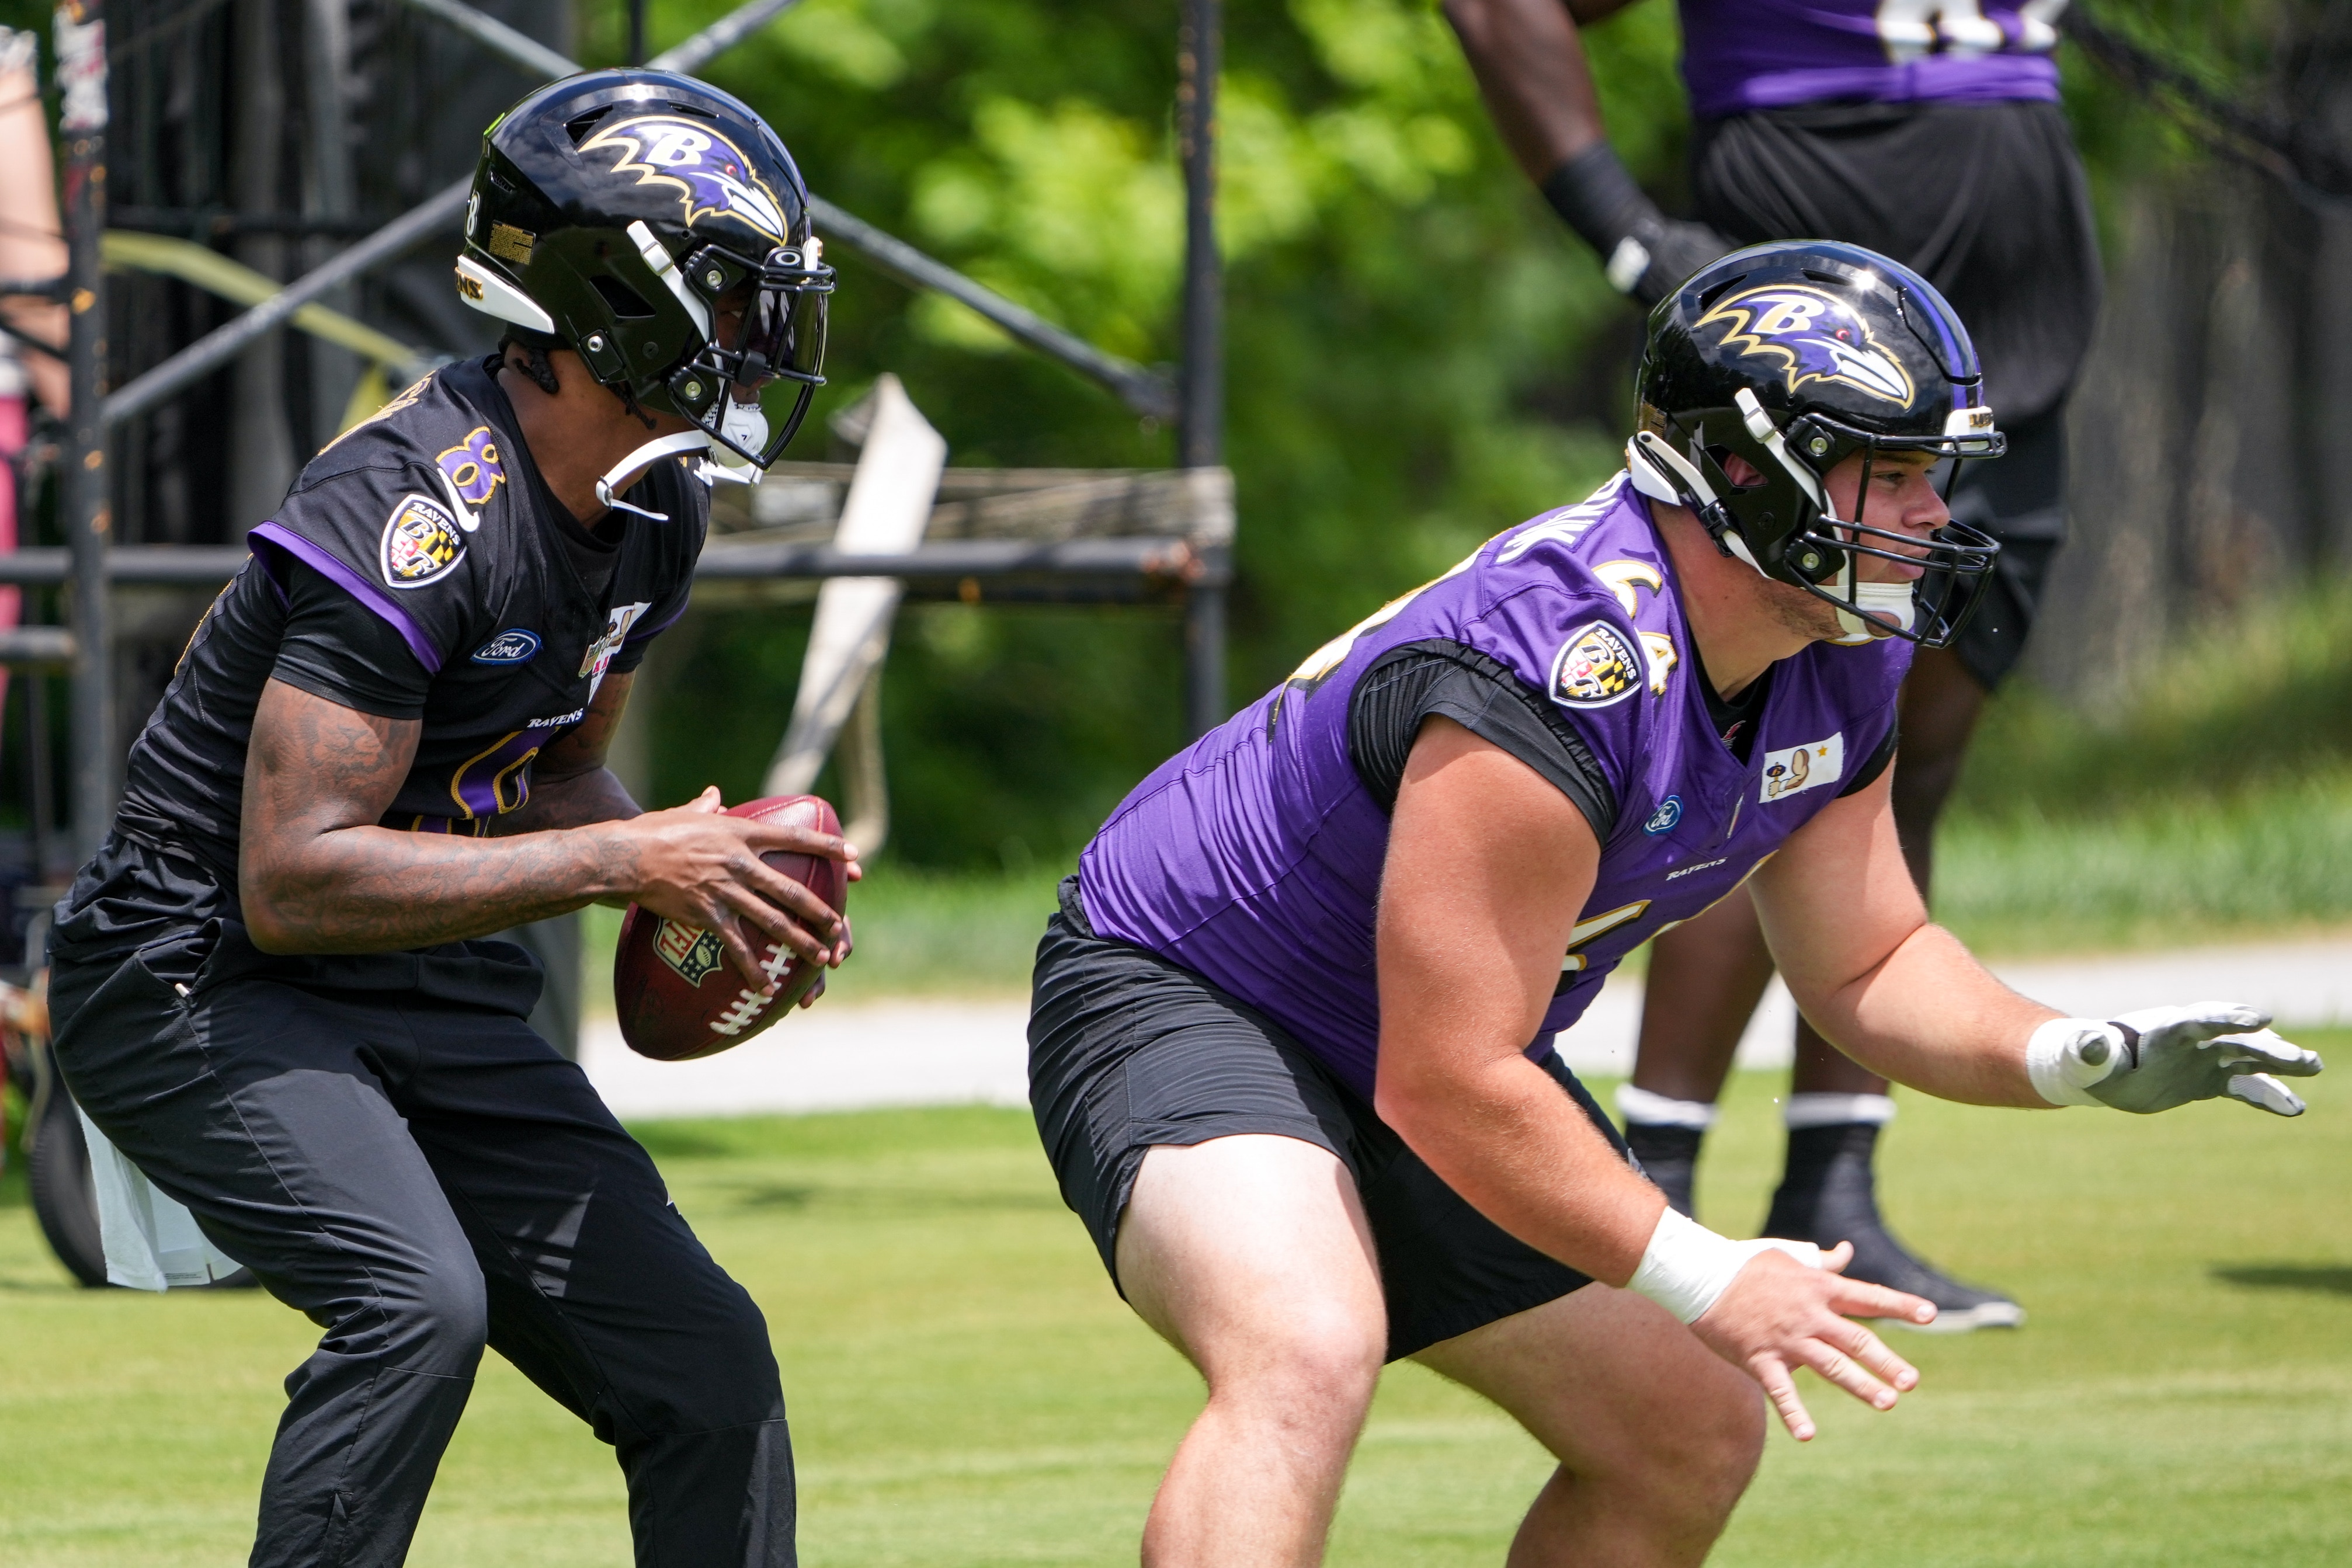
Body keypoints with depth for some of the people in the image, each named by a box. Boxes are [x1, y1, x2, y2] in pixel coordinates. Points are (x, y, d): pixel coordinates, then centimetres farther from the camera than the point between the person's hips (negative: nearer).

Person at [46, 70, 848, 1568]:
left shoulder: (657, 515, 3)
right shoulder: (420, 510, -26)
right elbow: (291, 880, -28)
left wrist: (711, 873, -4)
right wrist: (622, 861, -28)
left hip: (434, 995, 9)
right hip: (203, 980, -9)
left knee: (706, 1364, 0)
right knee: (417, 1300, -31)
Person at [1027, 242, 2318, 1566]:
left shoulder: (1836, 670, -7)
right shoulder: (1560, 676, -35)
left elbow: (1865, 967, 8)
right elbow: (1446, 1087, -33)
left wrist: (2077, 1060, -11)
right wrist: (1705, 1281, -29)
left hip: (1425, 1052, 10)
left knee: (1692, 1442, 10)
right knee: (1309, 1356, -37)